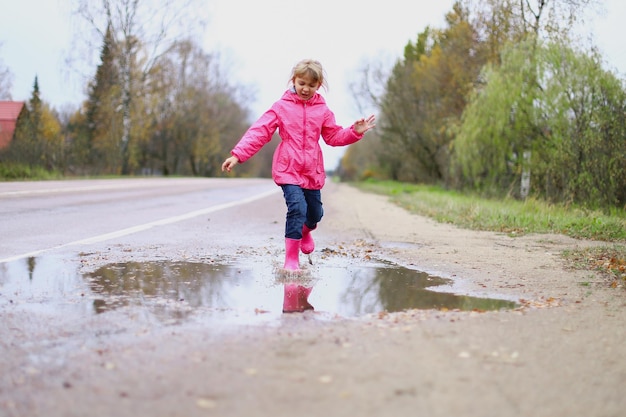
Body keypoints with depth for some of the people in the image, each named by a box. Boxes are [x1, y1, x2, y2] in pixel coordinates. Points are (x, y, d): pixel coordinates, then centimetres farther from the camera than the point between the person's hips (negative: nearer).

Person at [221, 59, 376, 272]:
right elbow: (259, 132, -7)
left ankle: (305, 232, 52)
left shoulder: (322, 110, 6)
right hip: (288, 170, -4)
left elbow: (334, 136, 12)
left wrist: (355, 132, -6)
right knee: (297, 208, -20)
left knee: (315, 213, 14)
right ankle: (291, 258, -8)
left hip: (312, 172, 4)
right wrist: (238, 154, -16)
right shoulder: (281, 107, -3)